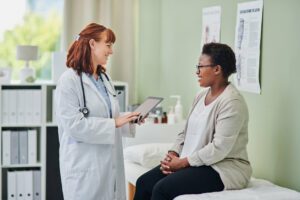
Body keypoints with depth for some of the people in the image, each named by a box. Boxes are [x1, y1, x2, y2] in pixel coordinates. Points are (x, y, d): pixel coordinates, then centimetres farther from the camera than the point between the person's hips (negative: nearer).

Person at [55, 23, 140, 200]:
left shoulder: (105, 79, 13)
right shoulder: (69, 80, -11)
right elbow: (74, 124, -18)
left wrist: (128, 120, 3)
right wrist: (114, 123, -18)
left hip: (110, 163, 7)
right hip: (85, 166, -7)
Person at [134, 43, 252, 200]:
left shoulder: (232, 102, -17)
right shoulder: (202, 95, 11)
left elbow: (219, 148, -23)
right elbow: (186, 132, 15)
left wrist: (183, 162, -18)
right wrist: (173, 154, -3)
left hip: (223, 169, -8)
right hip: (195, 163, 8)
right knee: (143, 183, -8)